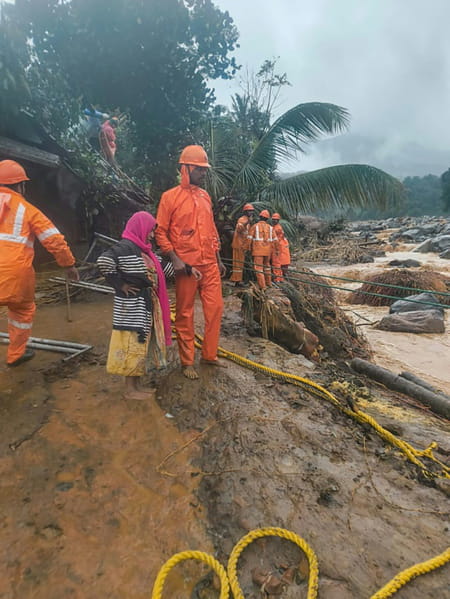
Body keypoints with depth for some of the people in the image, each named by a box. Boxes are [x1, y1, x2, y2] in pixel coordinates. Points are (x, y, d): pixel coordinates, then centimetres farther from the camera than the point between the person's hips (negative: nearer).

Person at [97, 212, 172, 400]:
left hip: (143, 306, 10)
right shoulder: (126, 247, -14)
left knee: (140, 344, 14)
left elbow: (157, 270, 20)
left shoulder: (141, 249, 15)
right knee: (132, 345, -2)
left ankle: (136, 385, 25)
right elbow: (103, 262, -27)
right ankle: (130, 389, 11)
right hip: (132, 307, -10)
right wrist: (120, 285, -18)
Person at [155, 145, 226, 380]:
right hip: (186, 265, -6)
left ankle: (209, 354, 23)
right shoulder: (170, 196, -4)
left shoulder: (205, 196, 14)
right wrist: (175, 259, -15)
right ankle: (187, 362, 17)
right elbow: (160, 232, -6)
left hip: (210, 264, 6)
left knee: (215, 307, 7)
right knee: (185, 314, 3)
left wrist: (218, 260, 16)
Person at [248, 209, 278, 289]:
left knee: (258, 267, -4)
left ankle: (262, 286, -8)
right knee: (266, 265, 22)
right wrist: (276, 249, 19)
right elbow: (274, 240, 10)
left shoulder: (254, 226, -1)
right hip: (267, 250, 5)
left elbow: (249, 239, -6)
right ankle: (268, 283, 29)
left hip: (258, 250, -4)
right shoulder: (270, 227, 10)